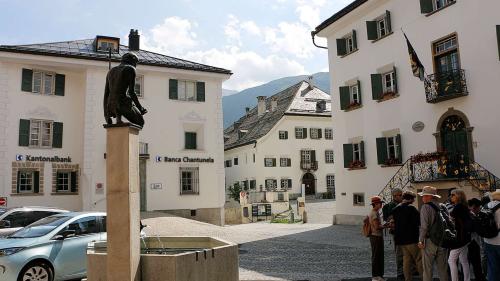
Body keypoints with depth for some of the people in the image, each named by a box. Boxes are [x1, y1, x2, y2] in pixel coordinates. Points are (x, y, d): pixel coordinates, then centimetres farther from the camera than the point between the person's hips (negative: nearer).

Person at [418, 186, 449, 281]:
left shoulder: (426, 207, -11)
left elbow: (424, 226, -17)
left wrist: (421, 241, -12)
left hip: (429, 241, -5)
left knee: (427, 268, 4)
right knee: (443, 268, 14)